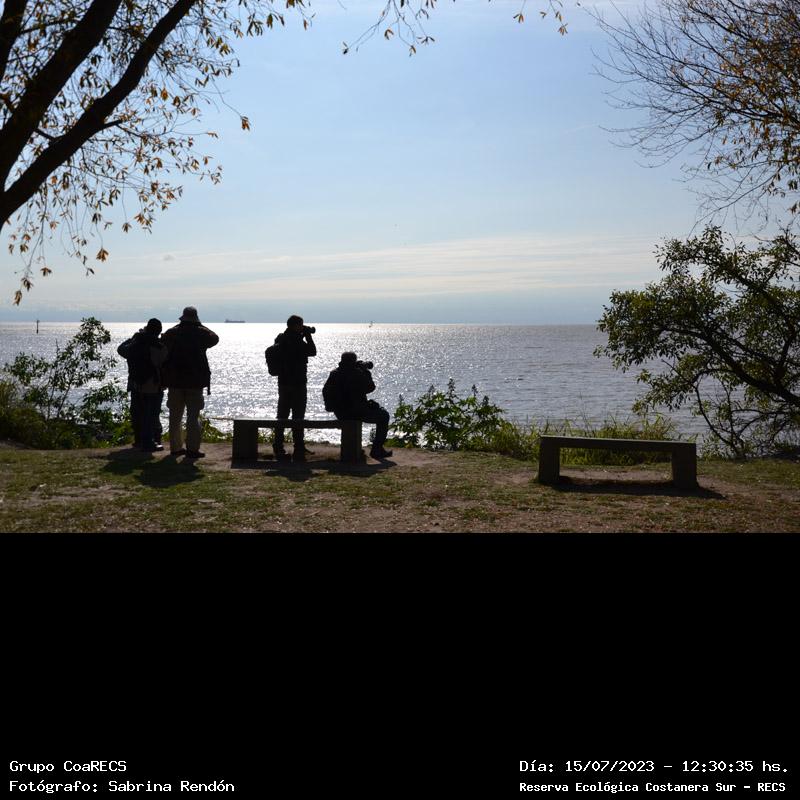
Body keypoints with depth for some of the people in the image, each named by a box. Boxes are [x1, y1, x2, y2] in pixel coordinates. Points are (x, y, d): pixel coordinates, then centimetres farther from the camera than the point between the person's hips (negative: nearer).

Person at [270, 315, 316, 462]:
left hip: (283, 383, 7)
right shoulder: (296, 340, -17)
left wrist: (304, 335, 15)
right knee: (298, 417, -1)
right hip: (297, 384, -7)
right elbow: (312, 352, -11)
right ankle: (298, 451, 2)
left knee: (282, 416, 13)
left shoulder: (280, 339, 8)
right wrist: (307, 336, -4)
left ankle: (278, 449, 15)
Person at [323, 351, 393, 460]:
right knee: (383, 416, 10)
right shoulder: (357, 373, -16)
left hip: (340, 414, 8)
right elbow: (370, 388, -6)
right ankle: (377, 450, 6)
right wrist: (366, 371, 4)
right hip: (356, 411, -8)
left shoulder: (334, 374, 5)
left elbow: (325, 391, 14)